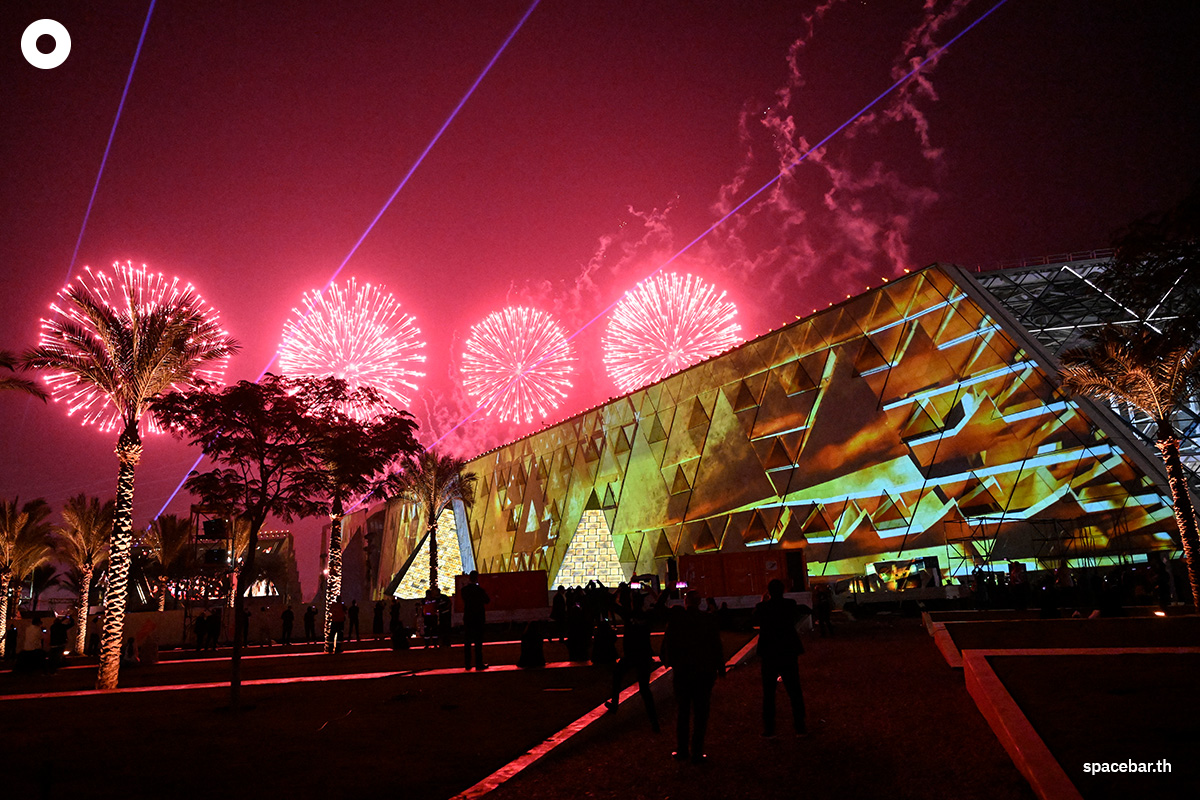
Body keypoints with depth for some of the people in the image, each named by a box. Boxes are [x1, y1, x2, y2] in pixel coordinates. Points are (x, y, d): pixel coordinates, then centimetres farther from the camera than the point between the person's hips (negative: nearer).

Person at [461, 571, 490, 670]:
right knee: (478, 642, 2)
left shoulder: (464, 590, -2)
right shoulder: (479, 589, -13)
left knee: (467, 642, 10)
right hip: (479, 618, -4)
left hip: (467, 618, 4)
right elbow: (487, 600, -2)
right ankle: (479, 664, 2)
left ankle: (467, 664, 11)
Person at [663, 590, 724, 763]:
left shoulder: (675, 619, -8)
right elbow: (716, 646, -5)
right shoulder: (709, 620, -10)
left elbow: (667, 644, -2)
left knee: (683, 712, 15)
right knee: (701, 713, 8)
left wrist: (670, 662, 14)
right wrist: (720, 668, 5)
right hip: (704, 673, -1)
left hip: (681, 673, 1)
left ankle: (682, 750, 19)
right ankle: (696, 753, 9)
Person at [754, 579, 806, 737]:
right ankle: (800, 727, 15)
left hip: (769, 656, 0)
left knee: (768, 693, 10)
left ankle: (769, 729, 12)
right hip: (789, 653, 1)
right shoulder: (790, 604, -10)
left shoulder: (762, 607, -11)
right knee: (795, 691, 12)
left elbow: (756, 619, 9)